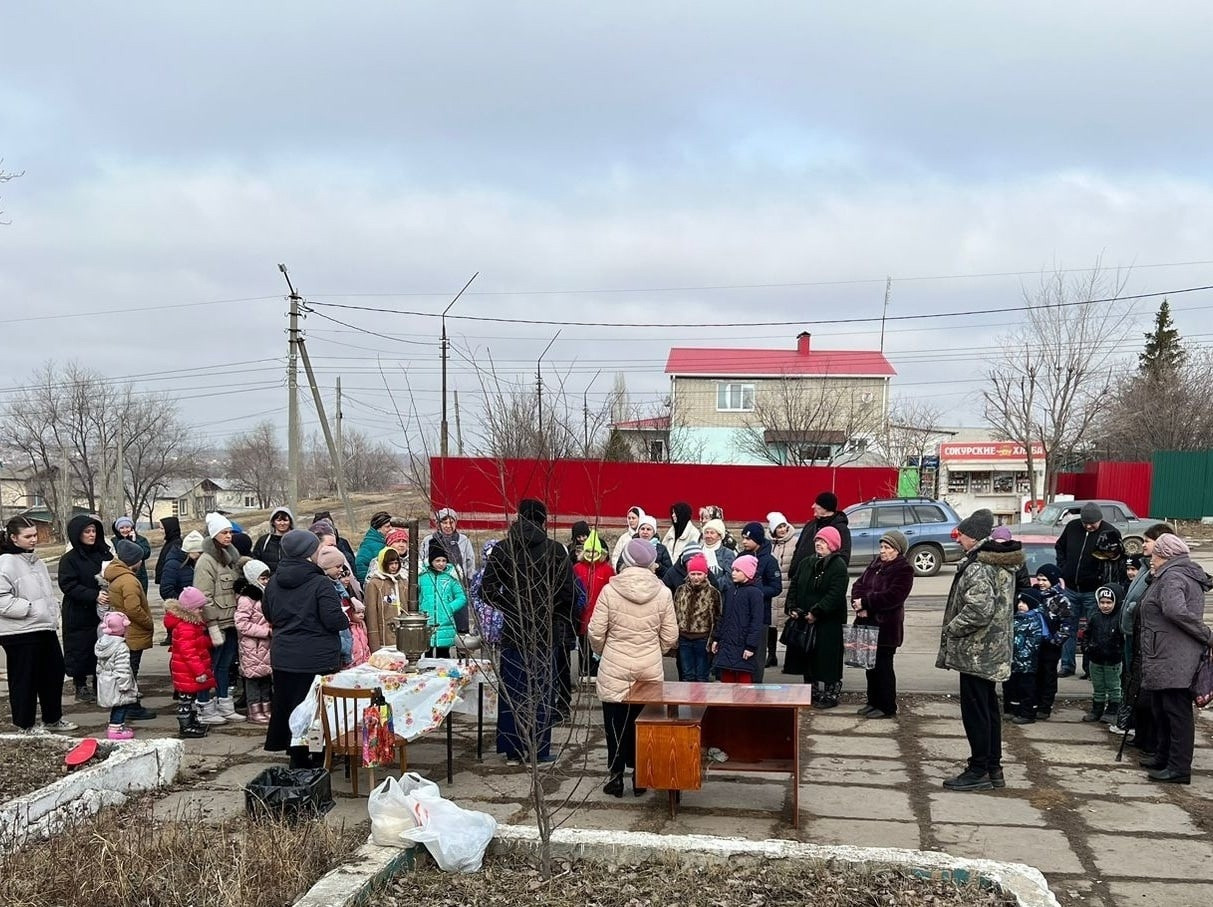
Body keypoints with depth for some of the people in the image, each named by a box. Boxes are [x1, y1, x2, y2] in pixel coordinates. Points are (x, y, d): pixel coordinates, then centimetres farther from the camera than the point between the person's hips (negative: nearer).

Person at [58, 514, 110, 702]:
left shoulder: (104, 554, 5)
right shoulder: (69, 559, -7)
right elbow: (68, 586, -14)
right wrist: (95, 595, -24)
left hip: (102, 612, 3)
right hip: (79, 615, -3)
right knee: (81, 651, 4)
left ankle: (100, 685, 19)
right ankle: (81, 687, 18)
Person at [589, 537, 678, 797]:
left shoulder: (610, 590, -12)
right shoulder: (662, 593, -6)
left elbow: (596, 633, -8)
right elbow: (670, 636, 0)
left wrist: (603, 652, 13)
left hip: (614, 669, -2)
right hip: (650, 669, 2)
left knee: (616, 724, 10)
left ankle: (616, 777, 15)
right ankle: (640, 776, 20)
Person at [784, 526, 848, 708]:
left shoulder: (838, 565, -10)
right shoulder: (807, 563, 11)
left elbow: (836, 594, -19)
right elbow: (794, 586, 14)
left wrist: (816, 612, -22)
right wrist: (792, 608, -1)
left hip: (828, 623, -7)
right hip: (805, 620, 7)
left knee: (826, 660, -2)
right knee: (807, 658, 13)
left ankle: (830, 695, 9)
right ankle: (812, 692, 25)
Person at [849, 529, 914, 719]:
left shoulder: (904, 570, -10)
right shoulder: (875, 563, 12)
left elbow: (893, 596, -22)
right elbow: (859, 584, 7)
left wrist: (865, 602, -20)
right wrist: (858, 604, -12)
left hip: (886, 626, -7)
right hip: (868, 622, 7)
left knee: (883, 666, -1)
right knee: (871, 664, 15)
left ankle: (887, 707, 9)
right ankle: (873, 701, 27)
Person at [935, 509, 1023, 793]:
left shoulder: (979, 567, -20)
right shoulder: (1002, 562, 11)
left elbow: (979, 608, -31)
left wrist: (952, 628, -16)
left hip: (975, 651, -10)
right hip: (993, 650, 10)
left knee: (974, 710, -1)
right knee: (988, 708, 16)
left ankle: (979, 770, 7)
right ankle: (993, 767, 25)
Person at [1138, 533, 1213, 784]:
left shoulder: (1172, 577, -13)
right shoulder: (1187, 575, 21)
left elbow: (1176, 611, -29)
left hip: (1172, 660, -11)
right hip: (1166, 660, 11)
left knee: (1177, 712, -7)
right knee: (1163, 710, 18)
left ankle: (1179, 768, -4)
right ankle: (1164, 758, 28)